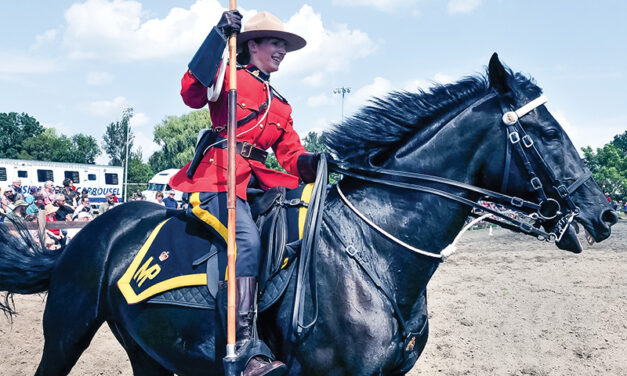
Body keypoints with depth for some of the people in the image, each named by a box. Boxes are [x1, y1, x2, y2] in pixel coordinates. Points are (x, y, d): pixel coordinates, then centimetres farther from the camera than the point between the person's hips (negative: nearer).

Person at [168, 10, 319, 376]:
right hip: (218, 174, -7)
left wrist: (308, 163, -5)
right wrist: (219, 36, -13)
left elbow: (291, 154, 19)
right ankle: (244, 347, -34)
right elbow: (193, 93, -10)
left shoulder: (282, 106, 28)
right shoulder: (229, 76, 10)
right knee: (247, 239, -31)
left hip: (259, 181, 7)